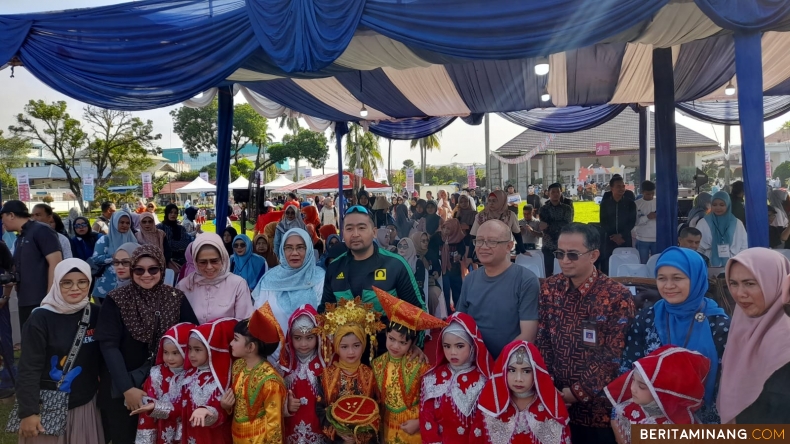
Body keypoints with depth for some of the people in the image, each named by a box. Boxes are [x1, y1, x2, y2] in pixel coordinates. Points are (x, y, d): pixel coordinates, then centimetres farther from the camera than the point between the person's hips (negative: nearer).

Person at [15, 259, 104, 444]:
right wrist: (28, 411, -13)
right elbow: (29, 368, -12)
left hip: (85, 404, 4)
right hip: (49, 408, -4)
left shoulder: (95, 314, -1)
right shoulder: (40, 318, -14)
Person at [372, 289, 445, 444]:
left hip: (414, 427, -3)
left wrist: (419, 421, -14)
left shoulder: (419, 366, -18)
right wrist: (378, 423, 2)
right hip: (389, 427, 3)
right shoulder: (377, 364, -6)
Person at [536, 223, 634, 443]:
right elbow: (543, 341, 3)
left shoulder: (617, 297, -14)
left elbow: (613, 357, -14)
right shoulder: (549, 289, 0)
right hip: (555, 400, 4)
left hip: (597, 406, -3)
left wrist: (577, 392, -13)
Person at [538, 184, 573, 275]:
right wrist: (559, 226, -16)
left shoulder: (566, 208, 5)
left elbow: (567, 224, -10)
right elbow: (542, 228, -6)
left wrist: (549, 225, -12)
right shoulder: (544, 209, 5)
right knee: (549, 273, 4)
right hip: (548, 246, 0)